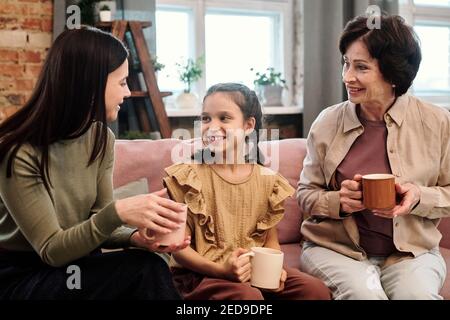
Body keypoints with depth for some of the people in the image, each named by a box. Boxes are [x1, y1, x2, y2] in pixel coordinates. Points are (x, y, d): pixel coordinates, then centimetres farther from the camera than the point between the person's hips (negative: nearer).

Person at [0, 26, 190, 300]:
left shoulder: (101, 138, -1)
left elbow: (99, 222, 2)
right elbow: (51, 250, -20)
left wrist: (135, 236, -20)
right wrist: (118, 212, -35)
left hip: (74, 265, 6)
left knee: (149, 270, -23)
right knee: (146, 270, -26)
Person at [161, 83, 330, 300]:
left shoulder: (267, 180, 4)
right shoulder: (189, 177, -6)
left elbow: (271, 240, 14)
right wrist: (221, 269, -22)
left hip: (257, 271, 5)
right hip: (201, 274, -4)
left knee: (316, 290, -14)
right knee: (248, 296, -34)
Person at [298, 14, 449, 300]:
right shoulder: (328, 122, -2)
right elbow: (306, 193, 7)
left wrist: (419, 197, -15)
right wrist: (338, 201, -14)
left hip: (411, 251, 1)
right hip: (336, 248, 0)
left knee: (417, 294, -30)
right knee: (363, 293, -30)